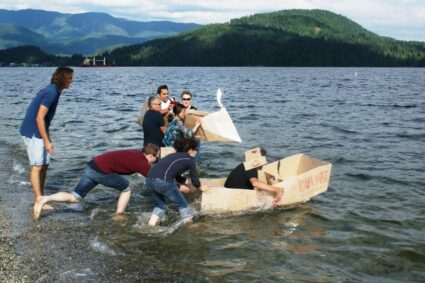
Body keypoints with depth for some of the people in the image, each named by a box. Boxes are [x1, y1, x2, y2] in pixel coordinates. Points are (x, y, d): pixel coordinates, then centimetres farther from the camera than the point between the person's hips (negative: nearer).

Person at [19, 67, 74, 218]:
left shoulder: (53, 91, 10)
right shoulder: (51, 93, -20)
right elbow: (39, 118, -23)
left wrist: (48, 139, 19)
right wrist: (47, 141, -20)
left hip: (38, 132, 10)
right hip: (32, 133, -10)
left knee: (44, 164, 11)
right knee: (37, 166, -8)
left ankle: (40, 197, 18)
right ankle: (39, 201, -6)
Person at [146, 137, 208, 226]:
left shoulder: (174, 156, 31)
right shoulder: (190, 159, 11)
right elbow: (194, 179, 17)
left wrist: (186, 182, 61)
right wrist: (200, 187, 37)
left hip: (149, 180, 7)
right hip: (163, 182, -7)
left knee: (160, 205, 27)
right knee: (182, 204, 14)